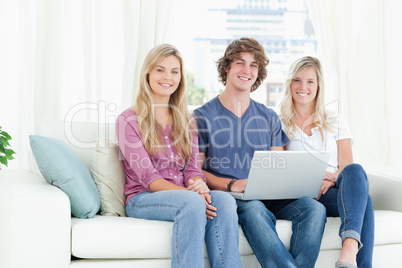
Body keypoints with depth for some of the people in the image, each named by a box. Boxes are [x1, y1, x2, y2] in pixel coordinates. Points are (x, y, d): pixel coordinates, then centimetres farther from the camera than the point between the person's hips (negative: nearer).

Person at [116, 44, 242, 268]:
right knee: (192, 202, -36)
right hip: (143, 199, -4)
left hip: (184, 196, 4)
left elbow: (193, 168, 8)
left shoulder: (186, 121, 17)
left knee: (223, 200, -29)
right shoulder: (128, 120, 0)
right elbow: (148, 176, -9)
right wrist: (190, 193, -25)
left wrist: (199, 185, -18)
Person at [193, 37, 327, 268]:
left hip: (268, 197, 4)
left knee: (314, 207, -24)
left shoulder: (270, 118, 20)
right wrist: (232, 185, -17)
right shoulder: (203, 117, 6)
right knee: (253, 209, -38)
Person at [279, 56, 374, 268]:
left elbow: (346, 167, 10)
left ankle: (350, 247, -57)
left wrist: (329, 181, -15)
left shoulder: (336, 123, 21)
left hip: (334, 189, 3)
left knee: (355, 171, -36)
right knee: (363, 201, -34)